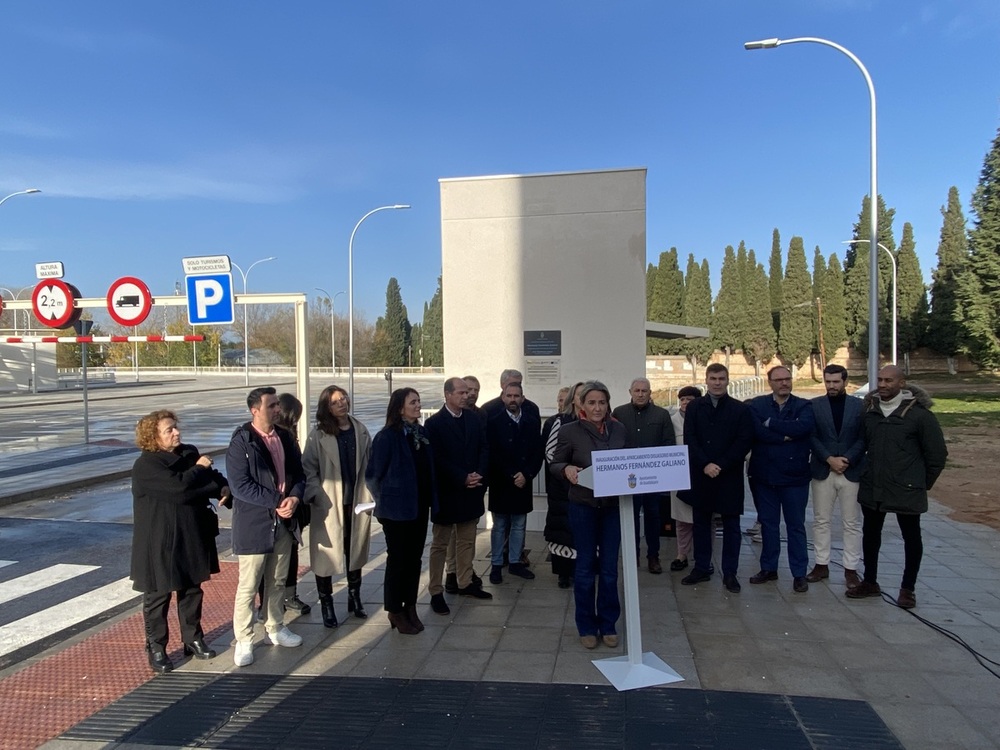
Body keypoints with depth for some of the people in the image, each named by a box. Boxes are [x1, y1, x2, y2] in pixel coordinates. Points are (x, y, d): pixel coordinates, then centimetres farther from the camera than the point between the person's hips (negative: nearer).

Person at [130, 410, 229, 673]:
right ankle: (156, 648, 23)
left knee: (192, 590, 16)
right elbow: (180, 488, -29)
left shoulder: (189, 453, 5)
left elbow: (213, 478, 4)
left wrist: (224, 489, -17)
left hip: (191, 538, 6)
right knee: (158, 595, 8)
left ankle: (193, 639, 31)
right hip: (159, 543, -6)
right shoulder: (146, 466, -17)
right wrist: (199, 469, -13)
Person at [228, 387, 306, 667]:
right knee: (248, 586, 2)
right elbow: (240, 485, -17)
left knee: (278, 581, 17)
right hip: (253, 523, -5)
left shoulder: (285, 437, 5)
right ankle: (244, 640, 14)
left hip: (284, 521, 6)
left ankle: (275, 628, 33)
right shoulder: (241, 442, -12)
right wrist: (276, 502, -17)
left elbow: (298, 473, 9)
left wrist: (294, 497, -11)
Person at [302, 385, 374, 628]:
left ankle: (354, 597, 32)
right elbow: (308, 468, -7)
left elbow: (369, 465, 6)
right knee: (327, 552, 3)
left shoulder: (360, 430, 2)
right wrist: (317, 496, -15)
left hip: (357, 501, 3)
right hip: (329, 504, -3)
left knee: (356, 549, 15)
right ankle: (326, 604, 18)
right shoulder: (318, 434, -7)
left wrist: (371, 495, 0)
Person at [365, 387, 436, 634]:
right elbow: (373, 475, -9)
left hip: (419, 506, 6)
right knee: (398, 559, 6)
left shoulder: (422, 434, 3)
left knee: (414, 558, 14)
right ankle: (395, 611, 21)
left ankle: (410, 607, 27)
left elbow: (429, 470, 9)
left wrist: (432, 500, 3)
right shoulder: (387, 437, -15)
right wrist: (385, 501, 1)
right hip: (397, 508, -6)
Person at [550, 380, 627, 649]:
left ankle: (608, 625, 26)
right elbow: (555, 464, -1)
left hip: (613, 505, 3)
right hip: (583, 506, -2)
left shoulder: (619, 430, 3)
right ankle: (586, 626, 24)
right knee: (585, 566, 8)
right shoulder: (570, 431, -7)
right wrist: (567, 469, -22)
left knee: (609, 568, 10)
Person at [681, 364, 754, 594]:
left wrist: (721, 465, -14)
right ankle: (701, 568, 21)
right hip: (700, 474, 2)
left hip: (730, 476, -2)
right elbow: (689, 441, -2)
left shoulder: (740, 409, 0)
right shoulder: (694, 407, 4)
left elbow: (744, 442, -6)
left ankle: (730, 573, 14)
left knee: (731, 524, 5)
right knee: (701, 522, 10)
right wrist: (705, 464, -14)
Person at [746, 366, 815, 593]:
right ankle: (768, 568, 26)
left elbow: (802, 427, -21)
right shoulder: (757, 404, 2)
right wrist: (784, 436, -17)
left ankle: (799, 574, 17)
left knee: (796, 526, 7)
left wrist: (770, 422, -14)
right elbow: (756, 430, -15)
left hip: (794, 476, -1)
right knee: (768, 524, 13)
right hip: (764, 475, 2)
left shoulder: (804, 406, -1)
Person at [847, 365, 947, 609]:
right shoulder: (869, 411, 2)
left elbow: (937, 454, -6)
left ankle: (908, 588, 24)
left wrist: (923, 483, -1)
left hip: (906, 490, -5)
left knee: (911, 537, 9)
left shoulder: (919, 414, -12)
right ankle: (870, 582, 29)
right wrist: (871, 472, 11)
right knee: (870, 533, 14)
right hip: (872, 488, 5)